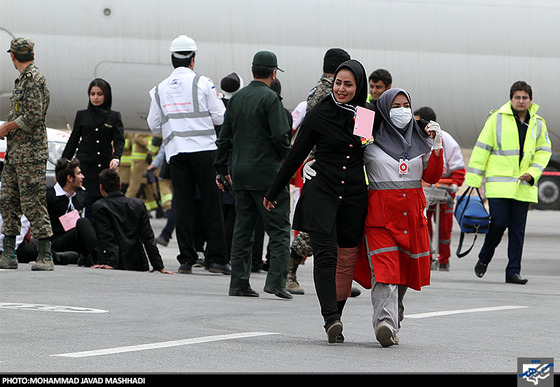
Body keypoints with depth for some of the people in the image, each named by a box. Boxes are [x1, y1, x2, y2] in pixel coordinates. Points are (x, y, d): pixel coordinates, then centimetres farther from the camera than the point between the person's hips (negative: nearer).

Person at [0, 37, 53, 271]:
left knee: (33, 203, -9)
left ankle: (45, 256, -7)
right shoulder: (24, 78, 17)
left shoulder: (33, 78, -13)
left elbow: (34, 116, -21)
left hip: (30, 153, -10)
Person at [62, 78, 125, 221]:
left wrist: (116, 158, -20)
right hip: (85, 166, 0)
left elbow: (119, 140, -1)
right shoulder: (82, 115, 12)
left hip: (105, 167, 0)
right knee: (89, 205, -12)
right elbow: (72, 142, 15)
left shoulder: (114, 116, 10)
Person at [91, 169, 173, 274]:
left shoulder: (99, 207, -6)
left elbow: (107, 239, -14)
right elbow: (149, 238, 6)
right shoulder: (138, 204, 7)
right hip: (138, 265, 5)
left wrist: (110, 264, -20)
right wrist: (159, 267, 8)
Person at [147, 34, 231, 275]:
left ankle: (186, 259, 1)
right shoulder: (202, 83, -3)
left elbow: (154, 126, 11)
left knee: (183, 207, 4)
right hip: (204, 149, -3)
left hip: (175, 152, 3)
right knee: (212, 205, 0)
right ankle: (217, 259, -1)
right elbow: (220, 117, -4)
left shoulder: (159, 90, 8)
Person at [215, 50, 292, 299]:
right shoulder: (270, 98, -10)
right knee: (279, 229, -3)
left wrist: (221, 169, 20)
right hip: (266, 173, -7)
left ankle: (239, 283, 9)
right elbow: (281, 135, -17)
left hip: (240, 175, 7)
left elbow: (224, 137, 14)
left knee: (242, 229, 10)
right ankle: (276, 280, -13)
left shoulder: (236, 99, 11)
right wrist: (284, 157, 2)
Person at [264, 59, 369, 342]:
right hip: (321, 194, -3)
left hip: (354, 198, 3)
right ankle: (331, 319, -26)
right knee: (325, 255, -17)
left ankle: (335, 319, 13)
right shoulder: (318, 116, 0)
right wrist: (273, 192, 12)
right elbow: (295, 156, 7)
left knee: (346, 259, 3)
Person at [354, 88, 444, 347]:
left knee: (405, 271, 9)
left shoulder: (420, 141, 12)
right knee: (384, 269, -18)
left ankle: (393, 326, 22)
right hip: (380, 213, -4)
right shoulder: (371, 142, 2)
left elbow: (431, 177, 6)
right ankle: (385, 324, -31)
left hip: (412, 215, 4)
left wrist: (437, 146, -5)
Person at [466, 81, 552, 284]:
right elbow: (481, 149, -1)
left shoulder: (538, 124, 8)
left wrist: (533, 172, -2)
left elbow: (544, 151, 16)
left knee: (518, 230, 3)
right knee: (499, 223, -10)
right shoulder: (497, 119, -3)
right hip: (499, 183, -4)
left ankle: (513, 271, 8)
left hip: (523, 186, 4)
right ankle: (484, 259, 15)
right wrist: (473, 180, -4)